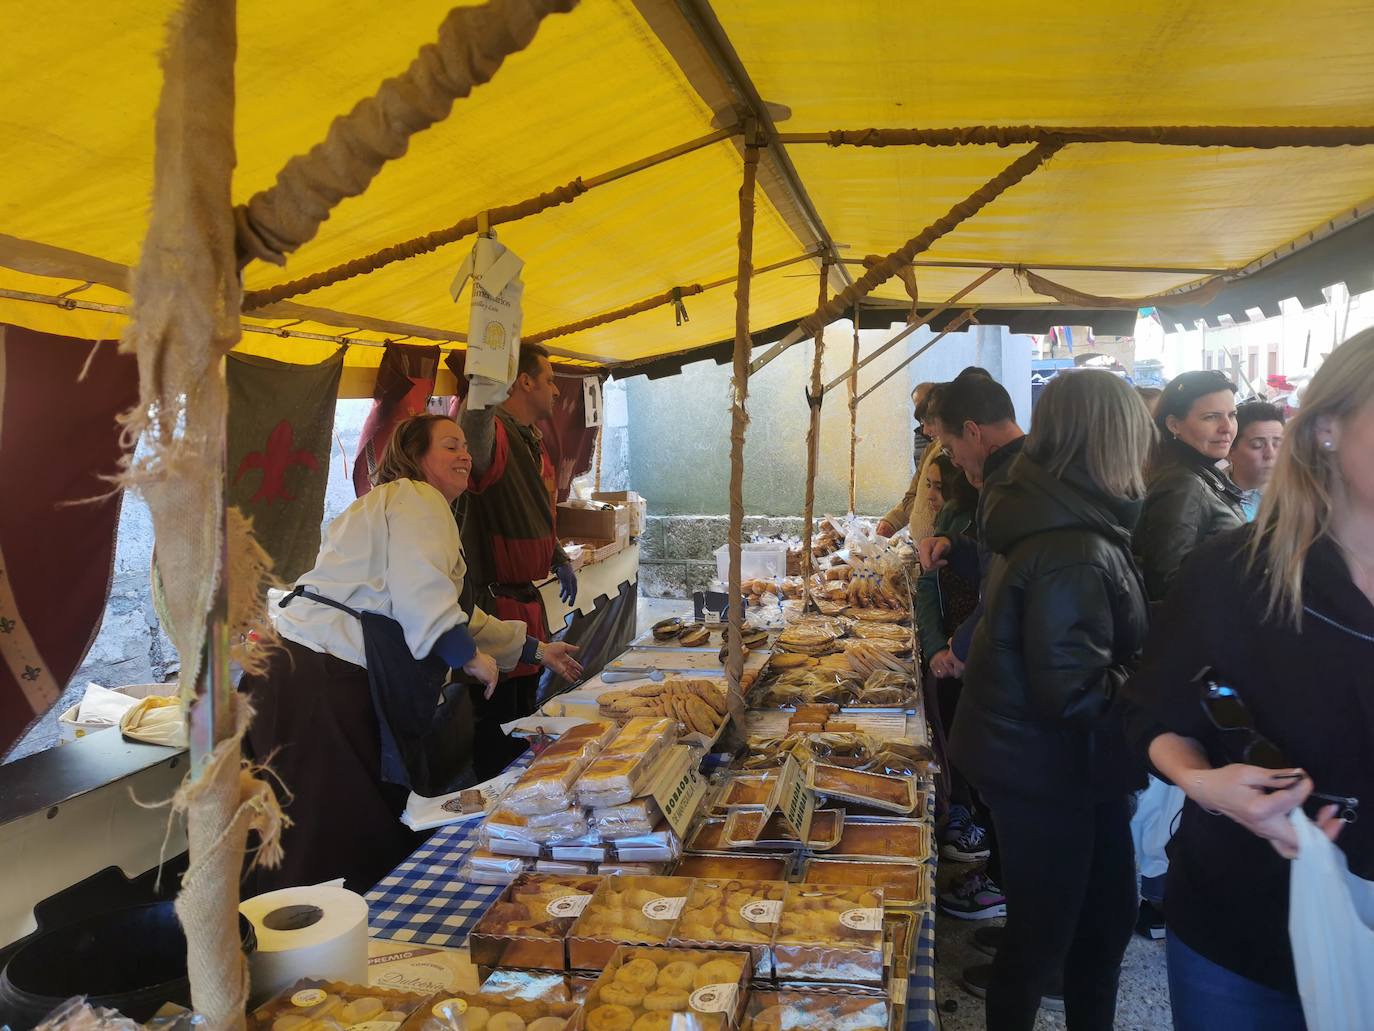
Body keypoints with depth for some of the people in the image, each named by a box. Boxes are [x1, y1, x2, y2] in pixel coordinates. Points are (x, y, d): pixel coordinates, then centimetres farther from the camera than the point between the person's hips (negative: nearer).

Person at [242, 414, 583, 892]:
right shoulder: (417, 499, -7)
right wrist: (470, 656, -10)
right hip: (321, 674, -11)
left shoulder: (408, 503, 27)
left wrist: (535, 650, 29)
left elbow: (455, 614, 30)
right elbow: (423, 598, -22)